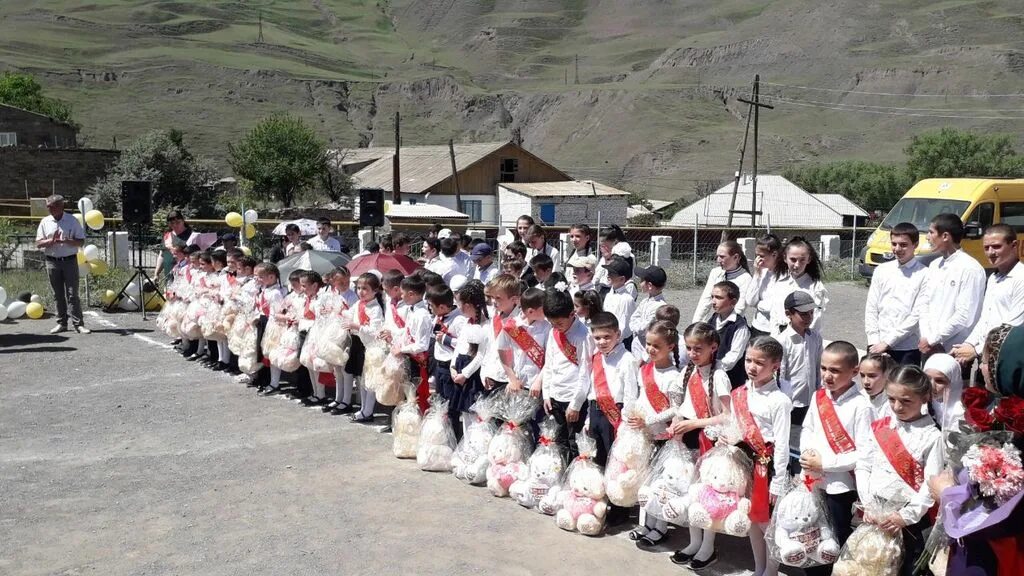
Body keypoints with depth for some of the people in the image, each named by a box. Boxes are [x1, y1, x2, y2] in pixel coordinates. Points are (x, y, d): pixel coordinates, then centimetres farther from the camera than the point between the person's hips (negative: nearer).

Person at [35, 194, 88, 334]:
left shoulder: (72, 220, 0)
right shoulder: (45, 222, 6)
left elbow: (81, 241, -2)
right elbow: (38, 243, 3)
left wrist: (65, 241, -18)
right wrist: (52, 241, -16)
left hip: (70, 261, -2)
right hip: (52, 262, 3)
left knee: (73, 294, -4)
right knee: (58, 295, 8)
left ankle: (78, 324, -3)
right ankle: (61, 323, 15)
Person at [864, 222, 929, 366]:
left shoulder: (923, 274, -5)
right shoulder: (881, 270, 8)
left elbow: (918, 315, -10)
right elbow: (871, 308, 8)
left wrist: (888, 341, -11)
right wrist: (874, 341, -3)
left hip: (908, 350, -4)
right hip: (878, 347, 4)